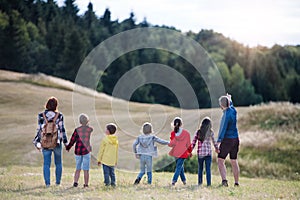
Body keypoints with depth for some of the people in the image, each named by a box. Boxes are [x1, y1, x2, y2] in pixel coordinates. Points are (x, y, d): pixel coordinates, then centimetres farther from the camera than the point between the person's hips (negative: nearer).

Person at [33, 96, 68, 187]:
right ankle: (58, 181, 17)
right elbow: (62, 129, -3)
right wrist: (65, 142, 5)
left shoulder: (41, 116, -2)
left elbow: (39, 130, -1)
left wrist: (38, 142, 7)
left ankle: (47, 182, -2)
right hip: (57, 142, 0)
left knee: (46, 163, 4)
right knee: (58, 163, 14)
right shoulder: (59, 116, -5)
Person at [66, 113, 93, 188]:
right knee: (86, 169, 5)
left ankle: (75, 182, 3)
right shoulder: (90, 129, -3)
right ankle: (86, 184, 6)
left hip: (78, 151, 1)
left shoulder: (77, 130, -4)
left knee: (78, 168, 15)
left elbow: (73, 140, 0)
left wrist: (68, 147, 14)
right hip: (86, 150, -1)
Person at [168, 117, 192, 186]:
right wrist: (190, 152, 13)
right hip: (183, 152, -3)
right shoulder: (186, 133, -9)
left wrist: (168, 144, 16)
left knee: (180, 166, 20)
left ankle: (184, 180, 28)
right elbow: (188, 144, -2)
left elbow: (171, 144, -7)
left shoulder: (173, 133, -6)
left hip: (176, 152, 3)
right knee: (179, 167, -1)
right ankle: (174, 180, -15)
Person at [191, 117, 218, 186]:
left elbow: (193, 142, 1)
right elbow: (214, 142, 7)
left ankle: (199, 182, 16)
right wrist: (216, 149, 24)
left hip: (200, 153, 2)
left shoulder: (198, 132, 0)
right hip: (208, 153, -2)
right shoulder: (210, 132, -3)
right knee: (208, 169, 2)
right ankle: (208, 183, -2)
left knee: (200, 168, 16)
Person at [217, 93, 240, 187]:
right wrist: (229, 99, 52)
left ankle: (224, 179, -22)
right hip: (235, 139, 8)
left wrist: (219, 141, -30)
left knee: (220, 161, -6)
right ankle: (236, 182, 13)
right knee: (234, 161, 12)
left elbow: (224, 128, -26)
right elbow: (231, 104, 31)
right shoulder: (233, 110, 5)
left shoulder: (227, 114, -18)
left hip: (227, 139, -8)